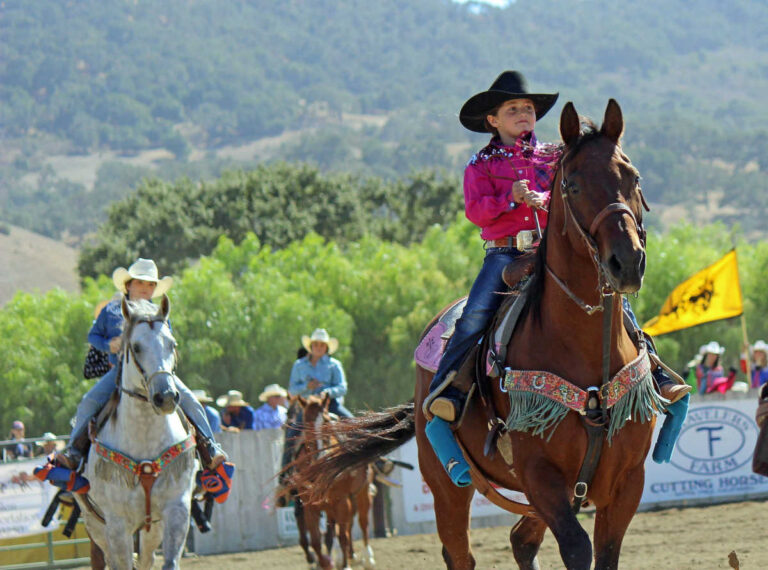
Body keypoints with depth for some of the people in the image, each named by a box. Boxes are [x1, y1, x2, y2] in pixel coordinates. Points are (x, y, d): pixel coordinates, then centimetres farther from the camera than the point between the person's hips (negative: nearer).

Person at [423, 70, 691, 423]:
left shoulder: (554, 157, 17)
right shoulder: (481, 165, 12)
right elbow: (475, 211, -1)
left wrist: (545, 200, -14)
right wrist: (509, 198, -16)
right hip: (505, 252, -2)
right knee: (475, 314, -26)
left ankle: (655, 377, -7)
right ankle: (444, 389, -20)